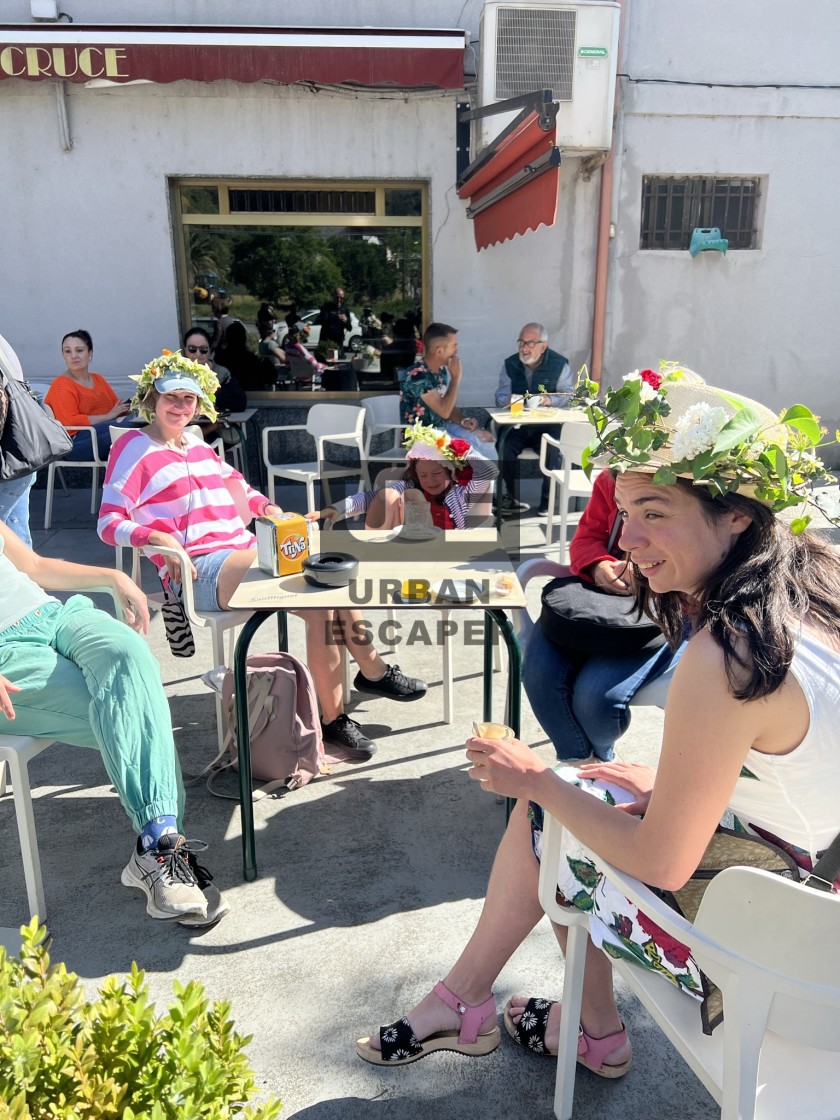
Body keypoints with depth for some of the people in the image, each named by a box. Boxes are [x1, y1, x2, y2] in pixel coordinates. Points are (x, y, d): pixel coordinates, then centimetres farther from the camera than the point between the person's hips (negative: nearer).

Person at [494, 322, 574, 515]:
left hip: (547, 424, -2)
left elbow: (568, 393, -5)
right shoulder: (510, 364, 4)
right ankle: (512, 498, -10)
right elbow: (500, 396, 3)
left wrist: (551, 400, -27)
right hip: (516, 424, 2)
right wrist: (508, 401, -23)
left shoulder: (559, 364, -3)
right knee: (504, 447, -27)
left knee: (552, 451, -30)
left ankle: (547, 503, -11)